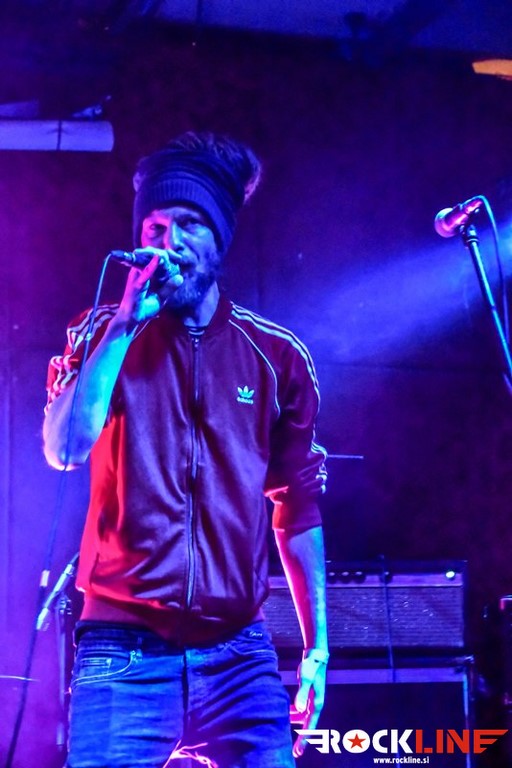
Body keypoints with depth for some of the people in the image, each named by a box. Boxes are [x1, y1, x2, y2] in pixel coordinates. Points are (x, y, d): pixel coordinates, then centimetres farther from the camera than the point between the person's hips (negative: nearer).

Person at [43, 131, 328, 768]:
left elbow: (298, 507, 10)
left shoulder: (277, 356, 6)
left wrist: (317, 647, 7)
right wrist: (126, 322, -13)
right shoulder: (105, 337, 5)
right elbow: (66, 449, -12)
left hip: (237, 654, 1)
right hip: (124, 648, -1)